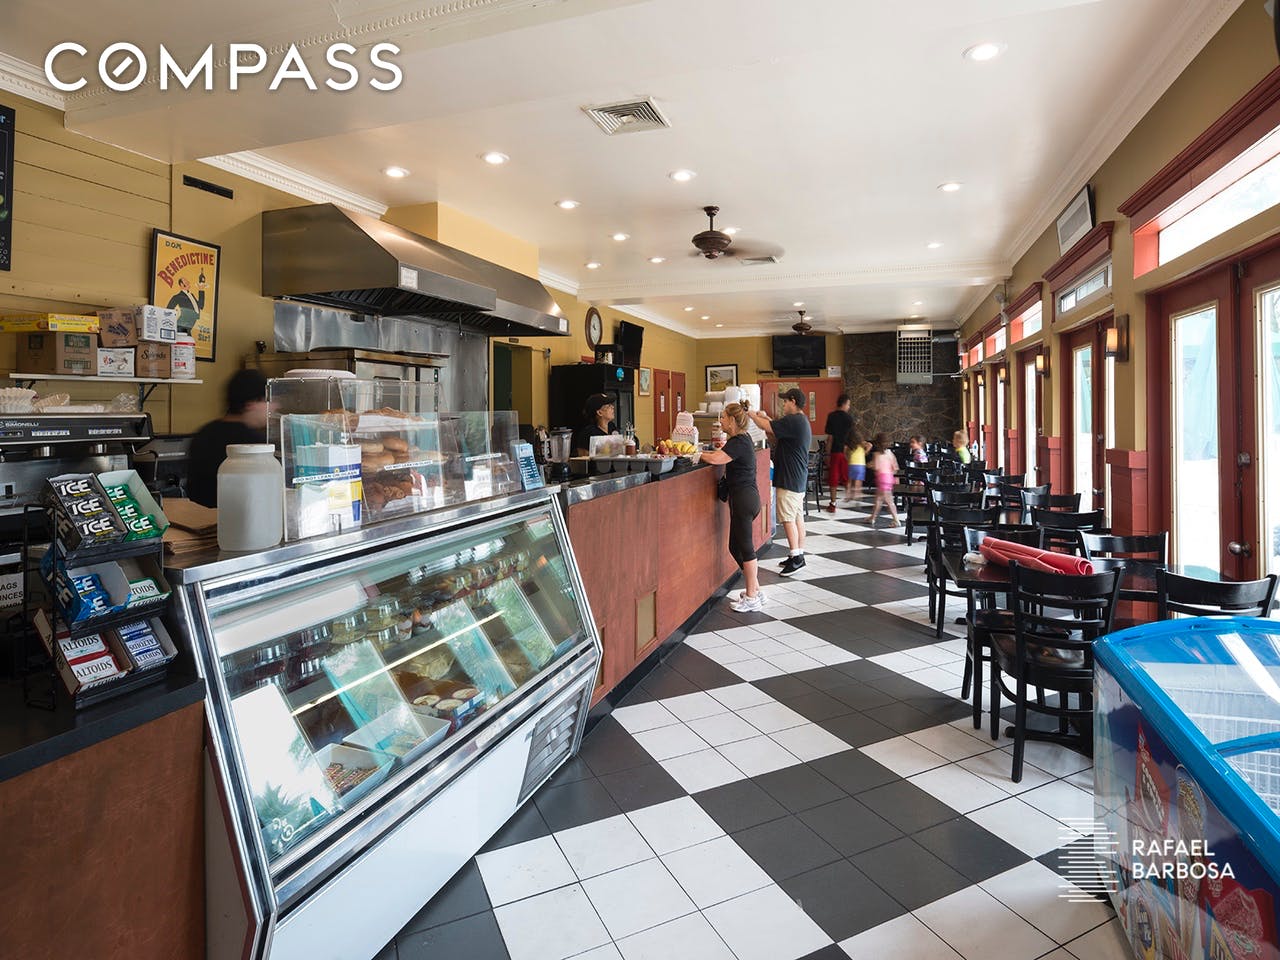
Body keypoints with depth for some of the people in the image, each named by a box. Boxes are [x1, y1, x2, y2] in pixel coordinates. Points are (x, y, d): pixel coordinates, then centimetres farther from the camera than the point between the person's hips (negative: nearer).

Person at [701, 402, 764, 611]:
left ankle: (752, 598, 9)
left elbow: (714, 459, -27)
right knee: (736, 546, 16)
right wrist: (701, 453, 5)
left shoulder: (739, 443, -18)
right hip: (747, 497, 10)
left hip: (744, 499, -10)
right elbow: (719, 453, 19)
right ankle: (755, 590, 25)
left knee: (745, 547, -1)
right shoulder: (741, 439, 14)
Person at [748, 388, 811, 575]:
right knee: (797, 517, 12)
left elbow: (765, 426, -21)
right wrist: (768, 419, 8)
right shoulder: (802, 421, 16)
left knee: (788, 518, -6)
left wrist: (752, 415, -2)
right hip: (798, 478, 10)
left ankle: (795, 557, -3)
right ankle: (799, 555, 18)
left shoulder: (793, 421, -18)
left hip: (789, 479, -10)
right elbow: (780, 439, 18)